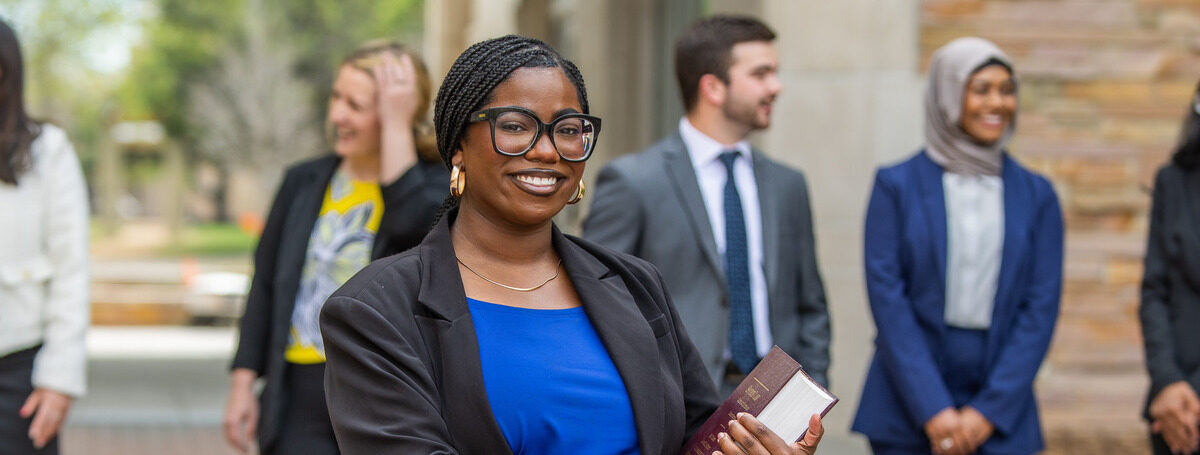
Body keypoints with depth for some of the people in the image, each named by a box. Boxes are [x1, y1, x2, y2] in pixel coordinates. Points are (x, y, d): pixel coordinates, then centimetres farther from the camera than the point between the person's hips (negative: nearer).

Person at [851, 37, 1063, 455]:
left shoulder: (1036, 195, 7)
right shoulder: (896, 185, 1)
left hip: (1000, 417, 1)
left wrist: (988, 411, -6)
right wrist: (932, 411, -11)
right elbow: (887, 296, -4)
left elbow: (1041, 307, 2)